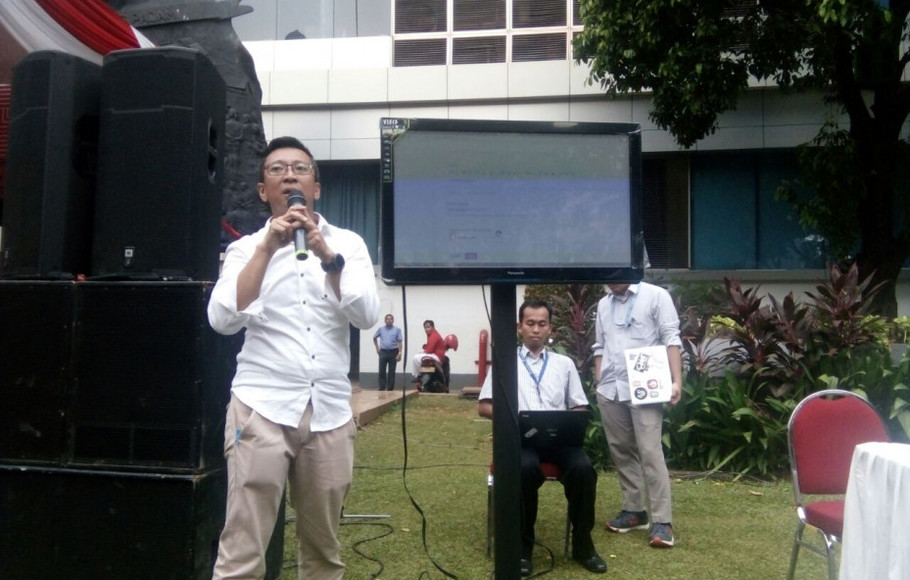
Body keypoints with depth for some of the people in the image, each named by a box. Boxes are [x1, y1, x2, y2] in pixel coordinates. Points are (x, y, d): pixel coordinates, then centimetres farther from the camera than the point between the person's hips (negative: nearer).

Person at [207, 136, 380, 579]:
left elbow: (367, 316, -6)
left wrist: (327, 256, -17)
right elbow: (222, 320, -11)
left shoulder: (348, 243, 8)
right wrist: (268, 248, -16)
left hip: (330, 411, 2)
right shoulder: (247, 247, 6)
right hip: (262, 407, -1)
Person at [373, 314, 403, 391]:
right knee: (382, 371, 0)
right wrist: (377, 348, 14)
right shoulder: (381, 329, 6)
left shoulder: (397, 329, 0)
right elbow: (374, 338, 20)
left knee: (391, 372, 3)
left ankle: (390, 389, 9)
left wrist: (400, 353, -10)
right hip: (383, 352, 1)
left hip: (393, 352, -1)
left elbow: (399, 342, -3)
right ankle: (382, 388, 6)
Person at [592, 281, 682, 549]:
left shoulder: (656, 296, -1)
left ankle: (662, 521, -2)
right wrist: (599, 383, 12)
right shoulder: (603, 304, 15)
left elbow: (671, 340, -6)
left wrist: (677, 381, -15)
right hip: (609, 389, 6)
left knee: (650, 452, -8)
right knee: (621, 451, 10)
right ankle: (633, 510, 22)